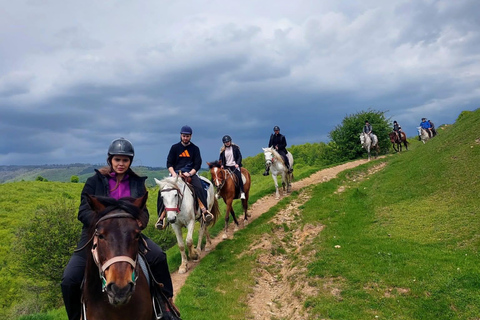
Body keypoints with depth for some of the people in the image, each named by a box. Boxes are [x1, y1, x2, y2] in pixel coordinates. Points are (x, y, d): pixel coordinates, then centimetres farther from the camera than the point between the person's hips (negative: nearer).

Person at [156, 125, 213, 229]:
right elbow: (169, 163, 8)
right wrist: (173, 173, -12)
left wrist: (190, 173, -13)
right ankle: (162, 217, -19)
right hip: (176, 173, 1)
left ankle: (204, 211, -35)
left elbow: (197, 165, 5)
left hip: (191, 173, 0)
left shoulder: (195, 149, 10)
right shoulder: (175, 147, 10)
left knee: (199, 187, -32)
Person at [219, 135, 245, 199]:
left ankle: (242, 192, -15)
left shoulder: (235, 148, 3)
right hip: (226, 167, 3)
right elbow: (221, 159, 13)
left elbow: (239, 156, 2)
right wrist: (222, 165, -6)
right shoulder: (222, 150, 9)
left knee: (238, 177, -22)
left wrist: (237, 164, -13)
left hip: (235, 166, -3)